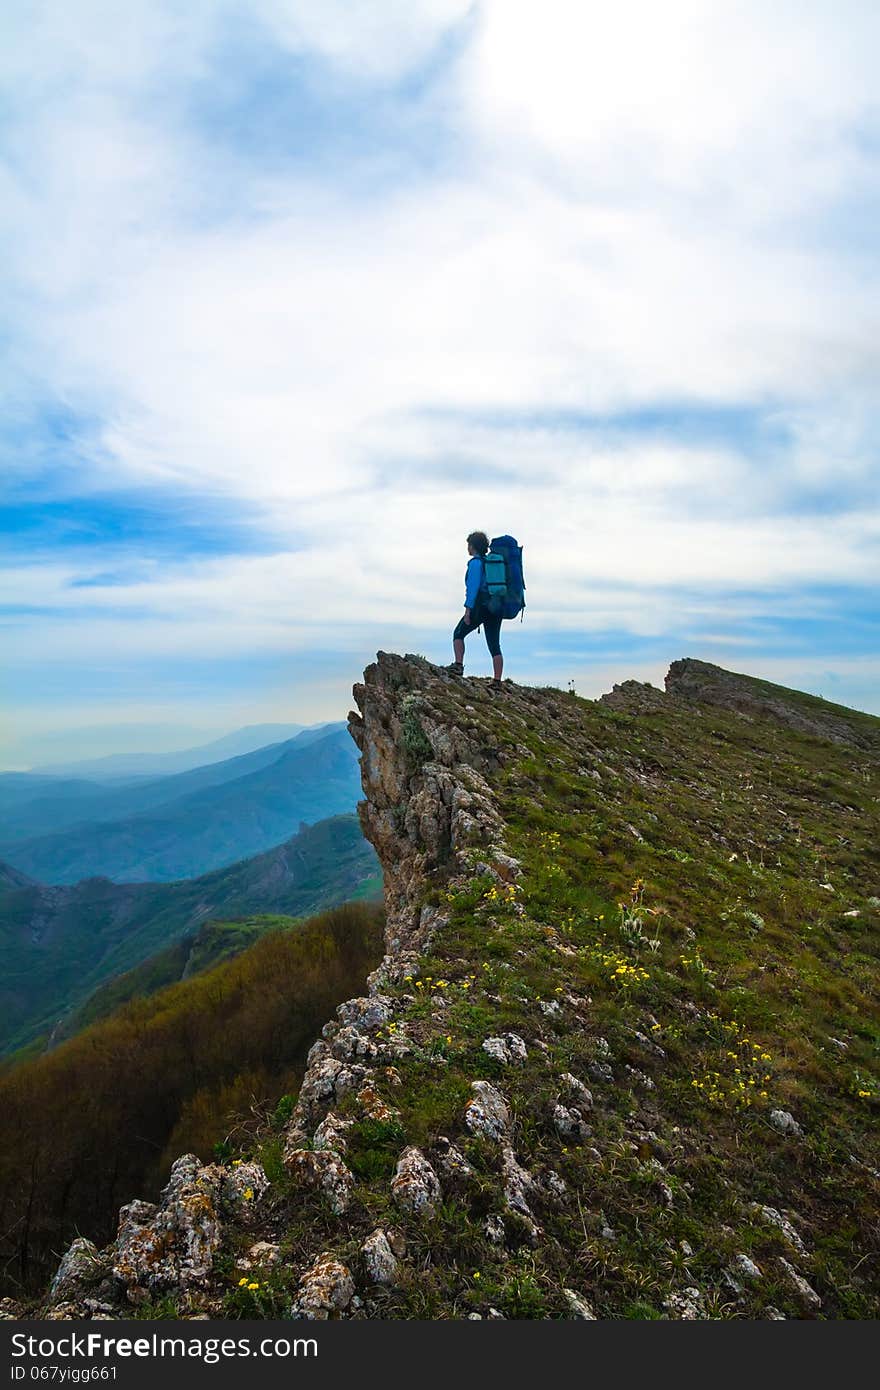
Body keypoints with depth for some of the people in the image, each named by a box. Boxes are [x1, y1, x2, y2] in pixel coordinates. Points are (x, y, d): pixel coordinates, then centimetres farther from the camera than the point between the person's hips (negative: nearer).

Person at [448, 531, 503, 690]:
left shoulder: (475, 562, -7)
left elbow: (473, 587, -16)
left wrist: (468, 610, -17)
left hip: (480, 606, -7)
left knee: (458, 634, 11)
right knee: (494, 645, 6)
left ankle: (458, 665, -1)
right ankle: (497, 681, 3)